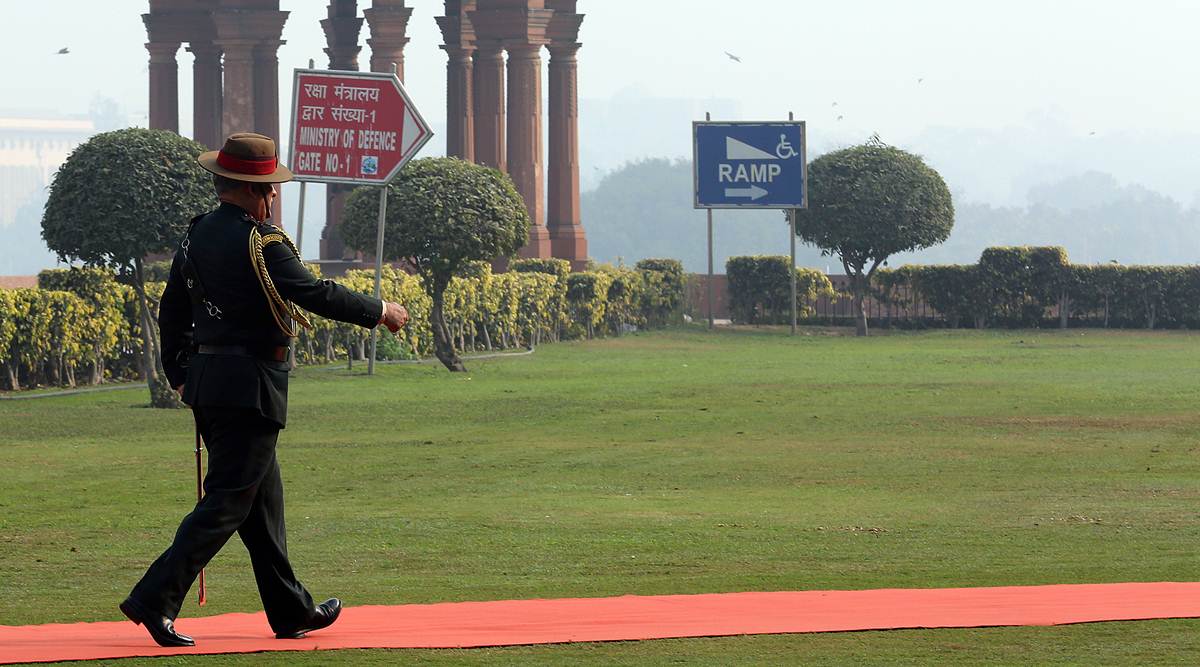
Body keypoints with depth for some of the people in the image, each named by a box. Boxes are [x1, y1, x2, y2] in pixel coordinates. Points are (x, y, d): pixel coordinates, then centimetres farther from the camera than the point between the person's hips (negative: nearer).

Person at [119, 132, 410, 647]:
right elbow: (315, 294, -16)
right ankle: (155, 599, -15)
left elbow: (172, 312, 16)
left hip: (206, 378, 9)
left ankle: (291, 610, 22)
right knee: (229, 501, -7)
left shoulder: (197, 236, 10)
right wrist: (379, 312, -3)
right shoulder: (260, 242, -16)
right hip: (251, 386, -9)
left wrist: (180, 375, 26)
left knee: (262, 496, 15)